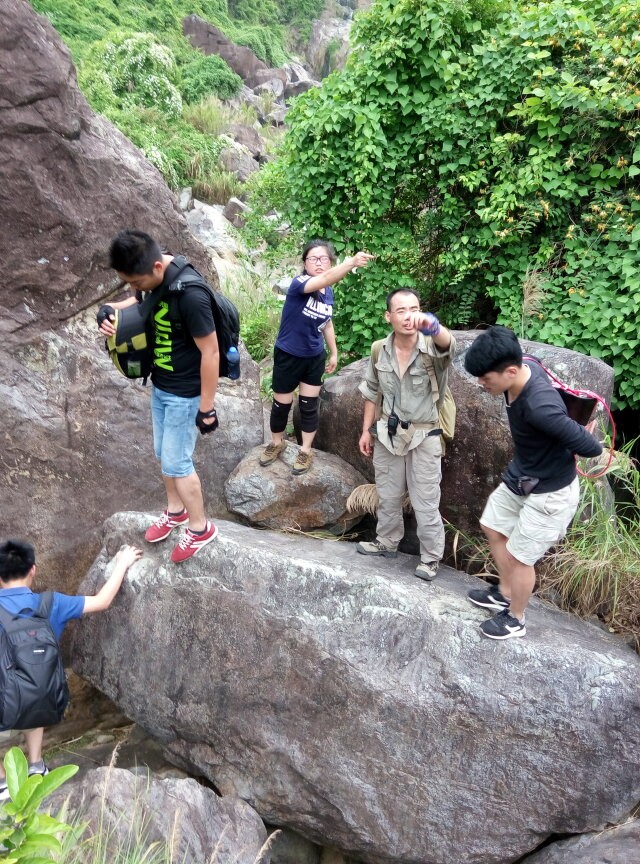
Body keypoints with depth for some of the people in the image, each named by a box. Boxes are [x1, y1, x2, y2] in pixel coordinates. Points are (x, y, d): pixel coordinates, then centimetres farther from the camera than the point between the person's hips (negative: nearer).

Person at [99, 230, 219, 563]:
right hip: (159, 386, 8)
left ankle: (201, 528, 25)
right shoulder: (152, 277, -7)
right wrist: (110, 312, -9)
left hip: (185, 394, -8)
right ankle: (175, 510, 43)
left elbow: (210, 352, -26)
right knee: (164, 454, 21)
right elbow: (139, 302, 15)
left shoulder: (190, 295, -32)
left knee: (176, 462, 4)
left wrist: (206, 408, -18)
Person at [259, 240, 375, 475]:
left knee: (309, 405, 10)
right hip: (288, 356, -4)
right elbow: (326, 279, -43)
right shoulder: (299, 284, -22)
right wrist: (352, 262, -58)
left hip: (315, 357, 4)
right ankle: (277, 443, 35)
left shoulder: (329, 293, -2)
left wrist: (334, 353, 15)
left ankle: (306, 451, 26)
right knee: (281, 404, 11)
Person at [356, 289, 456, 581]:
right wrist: (367, 430, 9)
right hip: (388, 434, 4)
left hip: (424, 437, -4)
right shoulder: (380, 351, -5)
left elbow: (447, 344, -45)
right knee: (387, 495, 21)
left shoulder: (431, 347, -19)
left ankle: (431, 557, 24)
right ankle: (387, 542, 43)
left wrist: (433, 326, -68)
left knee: (425, 503, 5)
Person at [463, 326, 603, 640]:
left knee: (518, 556, 9)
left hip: (549, 493, -9)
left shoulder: (540, 408, -40)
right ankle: (505, 593, 46)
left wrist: (585, 437, -6)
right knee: (492, 528, 23)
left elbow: (590, 448, -30)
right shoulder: (525, 367, -14)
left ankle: (515, 619, 36)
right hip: (520, 477, 9)